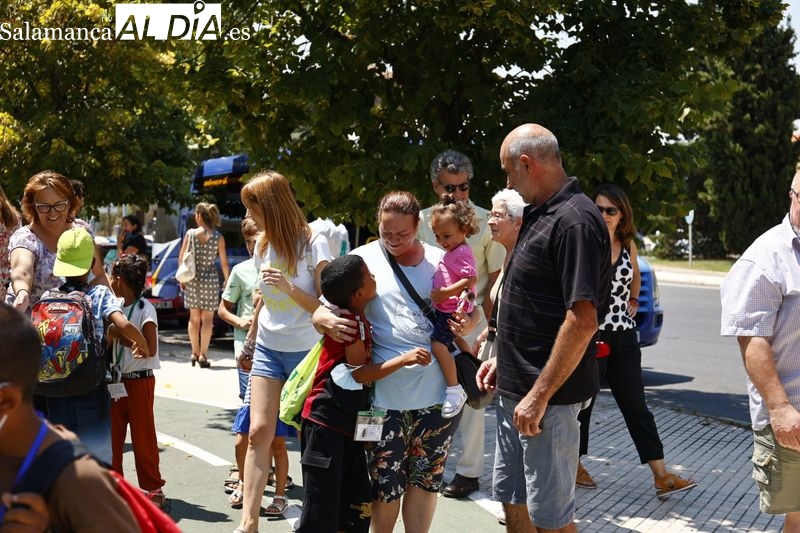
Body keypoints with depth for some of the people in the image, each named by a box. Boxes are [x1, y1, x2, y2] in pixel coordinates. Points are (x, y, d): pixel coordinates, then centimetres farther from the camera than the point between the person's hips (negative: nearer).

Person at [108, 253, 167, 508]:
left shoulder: (145, 309, -12)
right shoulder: (118, 307, 10)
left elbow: (150, 349, -19)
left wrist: (119, 337, -16)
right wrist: (110, 335, -1)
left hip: (139, 380, -7)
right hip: (117, 379, 7)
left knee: (142, 435, -1)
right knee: (112, 433, 9)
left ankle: (152, 489, 8)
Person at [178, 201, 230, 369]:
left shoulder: (190, 234, -3)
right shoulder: (218, 237, -5)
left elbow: (181, 257, -1)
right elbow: (224, 263, -4)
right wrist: (227, 280, 7)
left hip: (192, 279, 1)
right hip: (210, 279, -1)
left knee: (194, 318, 13)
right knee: (207, 318, 4)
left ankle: (195, 353, 17)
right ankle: (203, 355, 1)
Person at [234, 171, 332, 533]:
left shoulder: (313, 244, -11)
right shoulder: (263, 245, 8)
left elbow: (325, 306, -13)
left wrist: (290, 288, -27)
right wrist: (250, 340, 28)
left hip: (306, 351, -5)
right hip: (268, 349, 5)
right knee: (259, 431, -6)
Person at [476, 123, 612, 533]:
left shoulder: (574, 221, -19)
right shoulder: (541, 215, 12)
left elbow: (582, 320, -24)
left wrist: (539, 395, -23)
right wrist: (503, 360, 18)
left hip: (546, 397, -10)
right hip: (514, 390, 10)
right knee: (513, 500, 18)